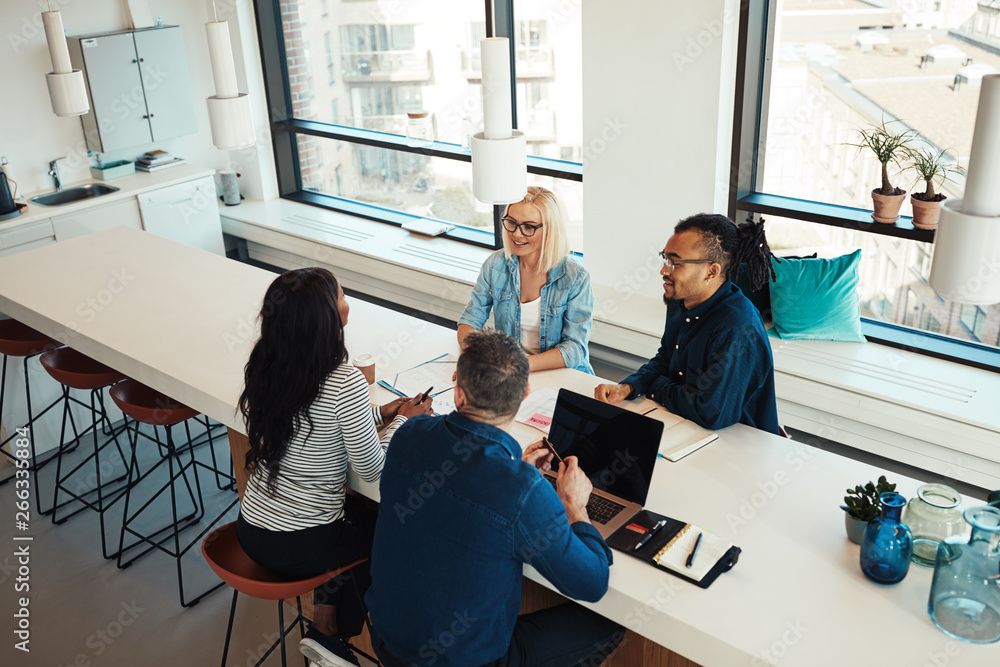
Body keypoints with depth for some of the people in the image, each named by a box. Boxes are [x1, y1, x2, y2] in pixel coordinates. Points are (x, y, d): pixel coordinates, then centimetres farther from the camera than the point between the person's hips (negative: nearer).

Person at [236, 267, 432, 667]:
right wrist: (402, 422, 1)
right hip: (301, 548, -6)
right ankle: (330, 633, 29)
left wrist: (377, 415, 13)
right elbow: (371, 471, -14)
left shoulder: (263, 365, -3)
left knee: (355, 509, 30)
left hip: (250, 531, 6)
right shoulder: (346, 383, -25)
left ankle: (324, 624, 30)